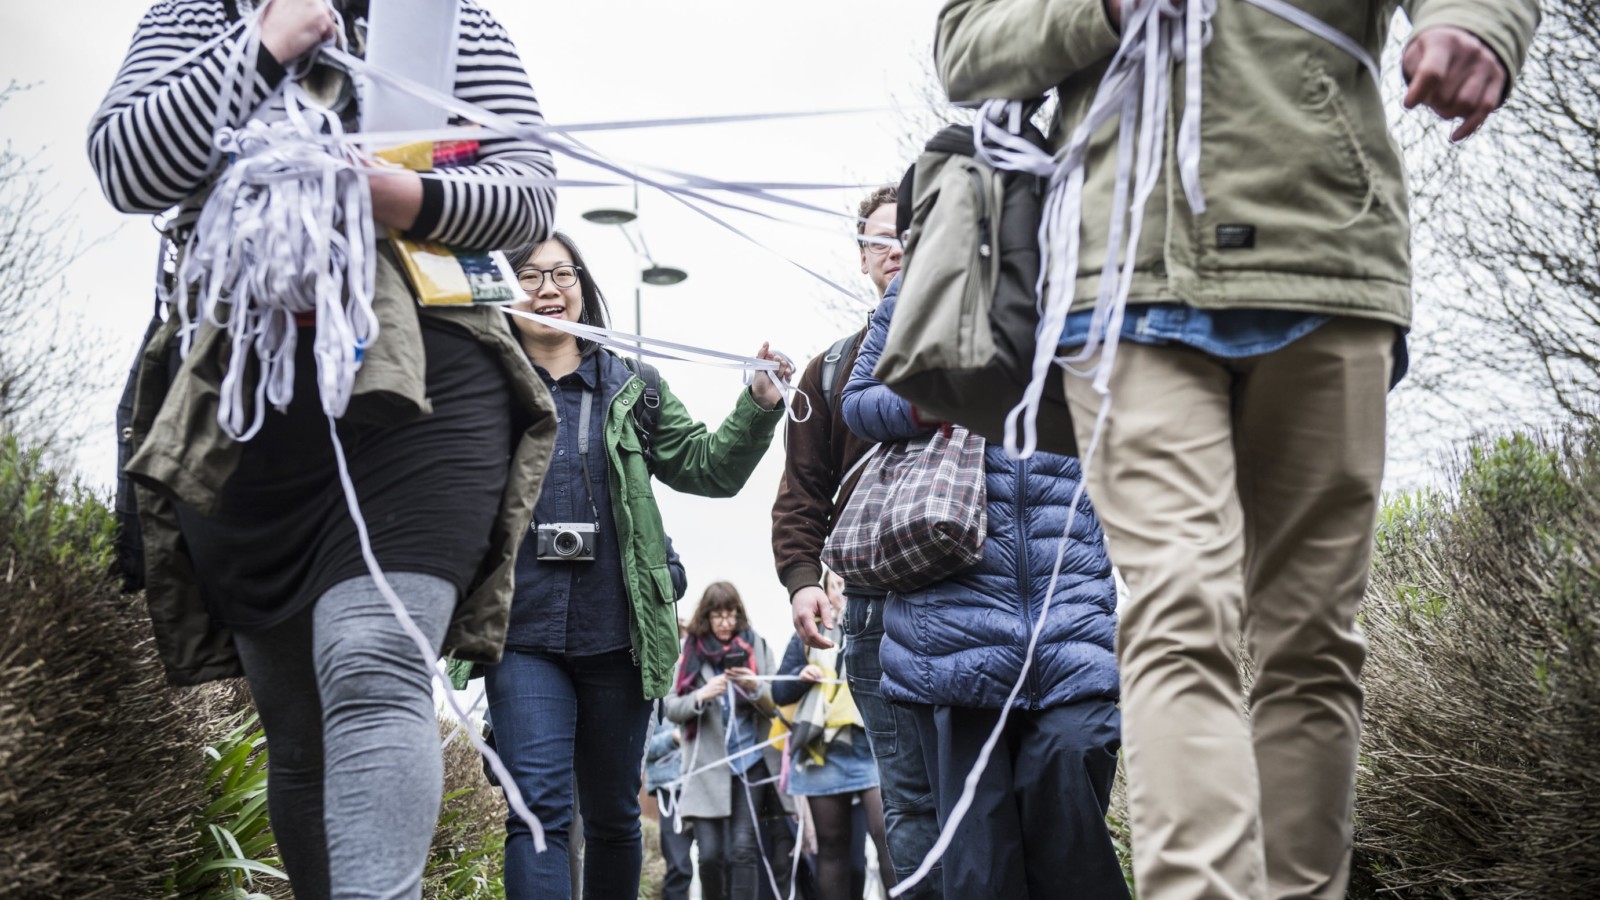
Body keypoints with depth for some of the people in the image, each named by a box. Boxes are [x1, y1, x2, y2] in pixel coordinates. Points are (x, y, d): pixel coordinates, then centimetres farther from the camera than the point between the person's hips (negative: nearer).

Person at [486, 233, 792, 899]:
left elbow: (708, 467, 11)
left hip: (616, 637, 2)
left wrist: (758, 406, -5)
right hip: (523, 636, -2)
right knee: (539, 806, -13)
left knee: (612, 813, 12)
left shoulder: (633, 389, 14)